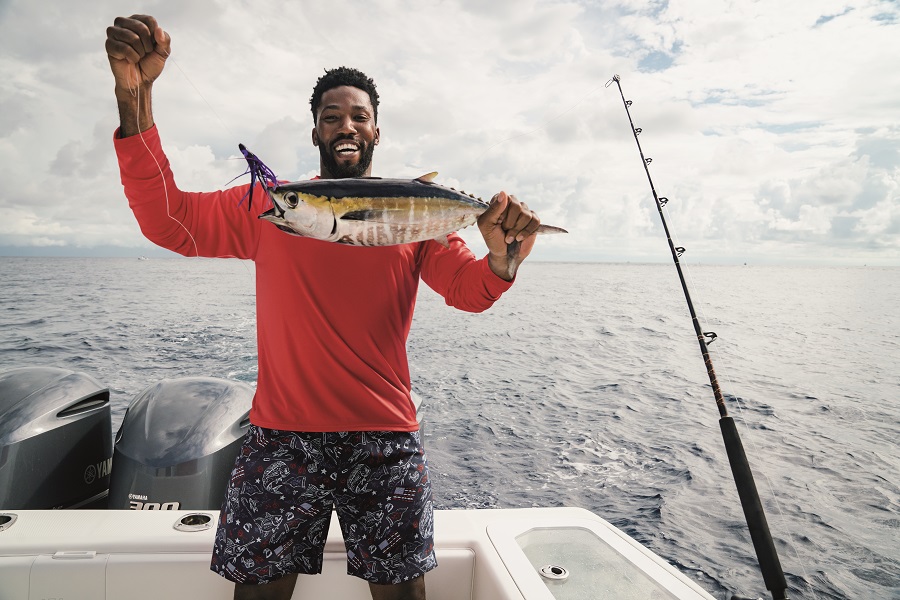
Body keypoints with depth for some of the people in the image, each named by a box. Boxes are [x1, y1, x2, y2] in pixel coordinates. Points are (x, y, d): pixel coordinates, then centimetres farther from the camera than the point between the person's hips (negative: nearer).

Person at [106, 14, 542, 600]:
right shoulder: (267, 206, 7)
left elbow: (470, 289, -4)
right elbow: (166, 218, -3)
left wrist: (503, 256, -29)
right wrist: (135, 95, -15)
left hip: (387, 441, 0)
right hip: (281, 440, 1)